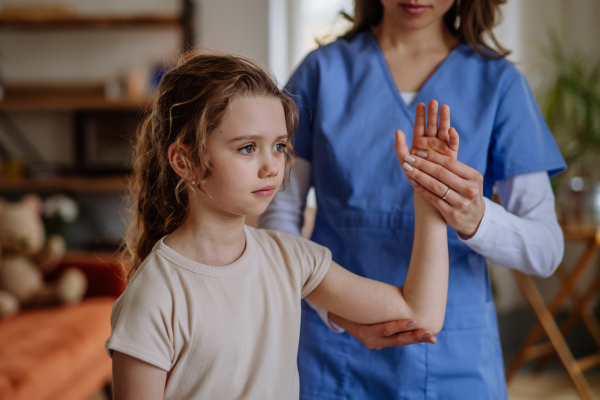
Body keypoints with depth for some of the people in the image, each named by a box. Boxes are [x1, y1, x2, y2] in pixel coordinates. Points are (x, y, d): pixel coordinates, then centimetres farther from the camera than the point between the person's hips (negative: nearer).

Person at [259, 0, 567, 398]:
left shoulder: (498, 81, -2)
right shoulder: (324, 68, -1)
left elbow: (547, 250, -7)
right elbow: (278, 215, -4)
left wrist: (476, 219, -28)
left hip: (454, 355, 1)